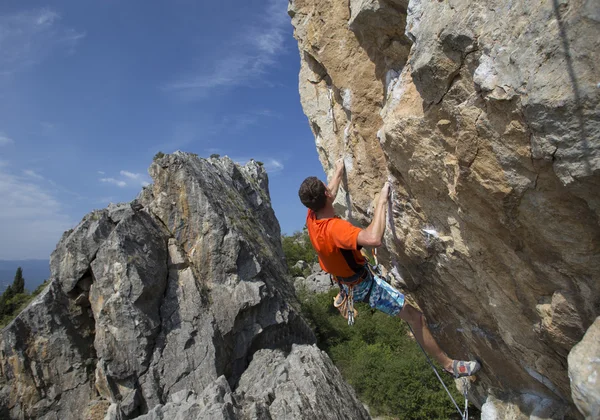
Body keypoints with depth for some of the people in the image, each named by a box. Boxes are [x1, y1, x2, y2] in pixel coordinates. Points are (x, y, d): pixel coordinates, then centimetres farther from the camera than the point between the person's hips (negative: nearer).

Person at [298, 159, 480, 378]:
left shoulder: (311, 218, -10)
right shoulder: (334, 227, -38)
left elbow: (326, 197, 13)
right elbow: (373, 238, -53)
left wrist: (338, 172, 25)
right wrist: (381, 201, -41)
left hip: (348, 281, 9)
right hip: (364, 284, -9)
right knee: (415, 316, -2)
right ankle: (450, 364, 11)